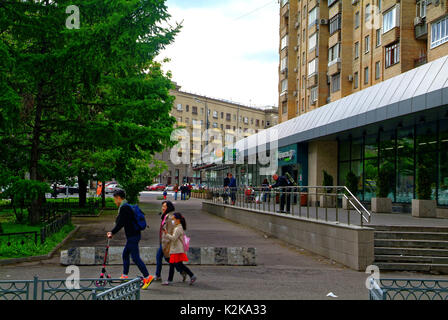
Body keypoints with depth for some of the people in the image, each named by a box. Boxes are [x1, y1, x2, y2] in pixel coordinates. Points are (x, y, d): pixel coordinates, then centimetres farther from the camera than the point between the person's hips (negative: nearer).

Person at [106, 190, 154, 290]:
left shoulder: (124, 207, -15)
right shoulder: (127, 206, 17)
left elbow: (120, 223, -17)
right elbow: (119, 222, 22)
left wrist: (112, 233, -6)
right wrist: (112, 232, 23)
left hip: (133, 236, -10)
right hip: (133, 235, 10)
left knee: (135, 257, -9)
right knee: (125, 254, 19)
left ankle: (147, 277, -12)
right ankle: (124, 276, 26)